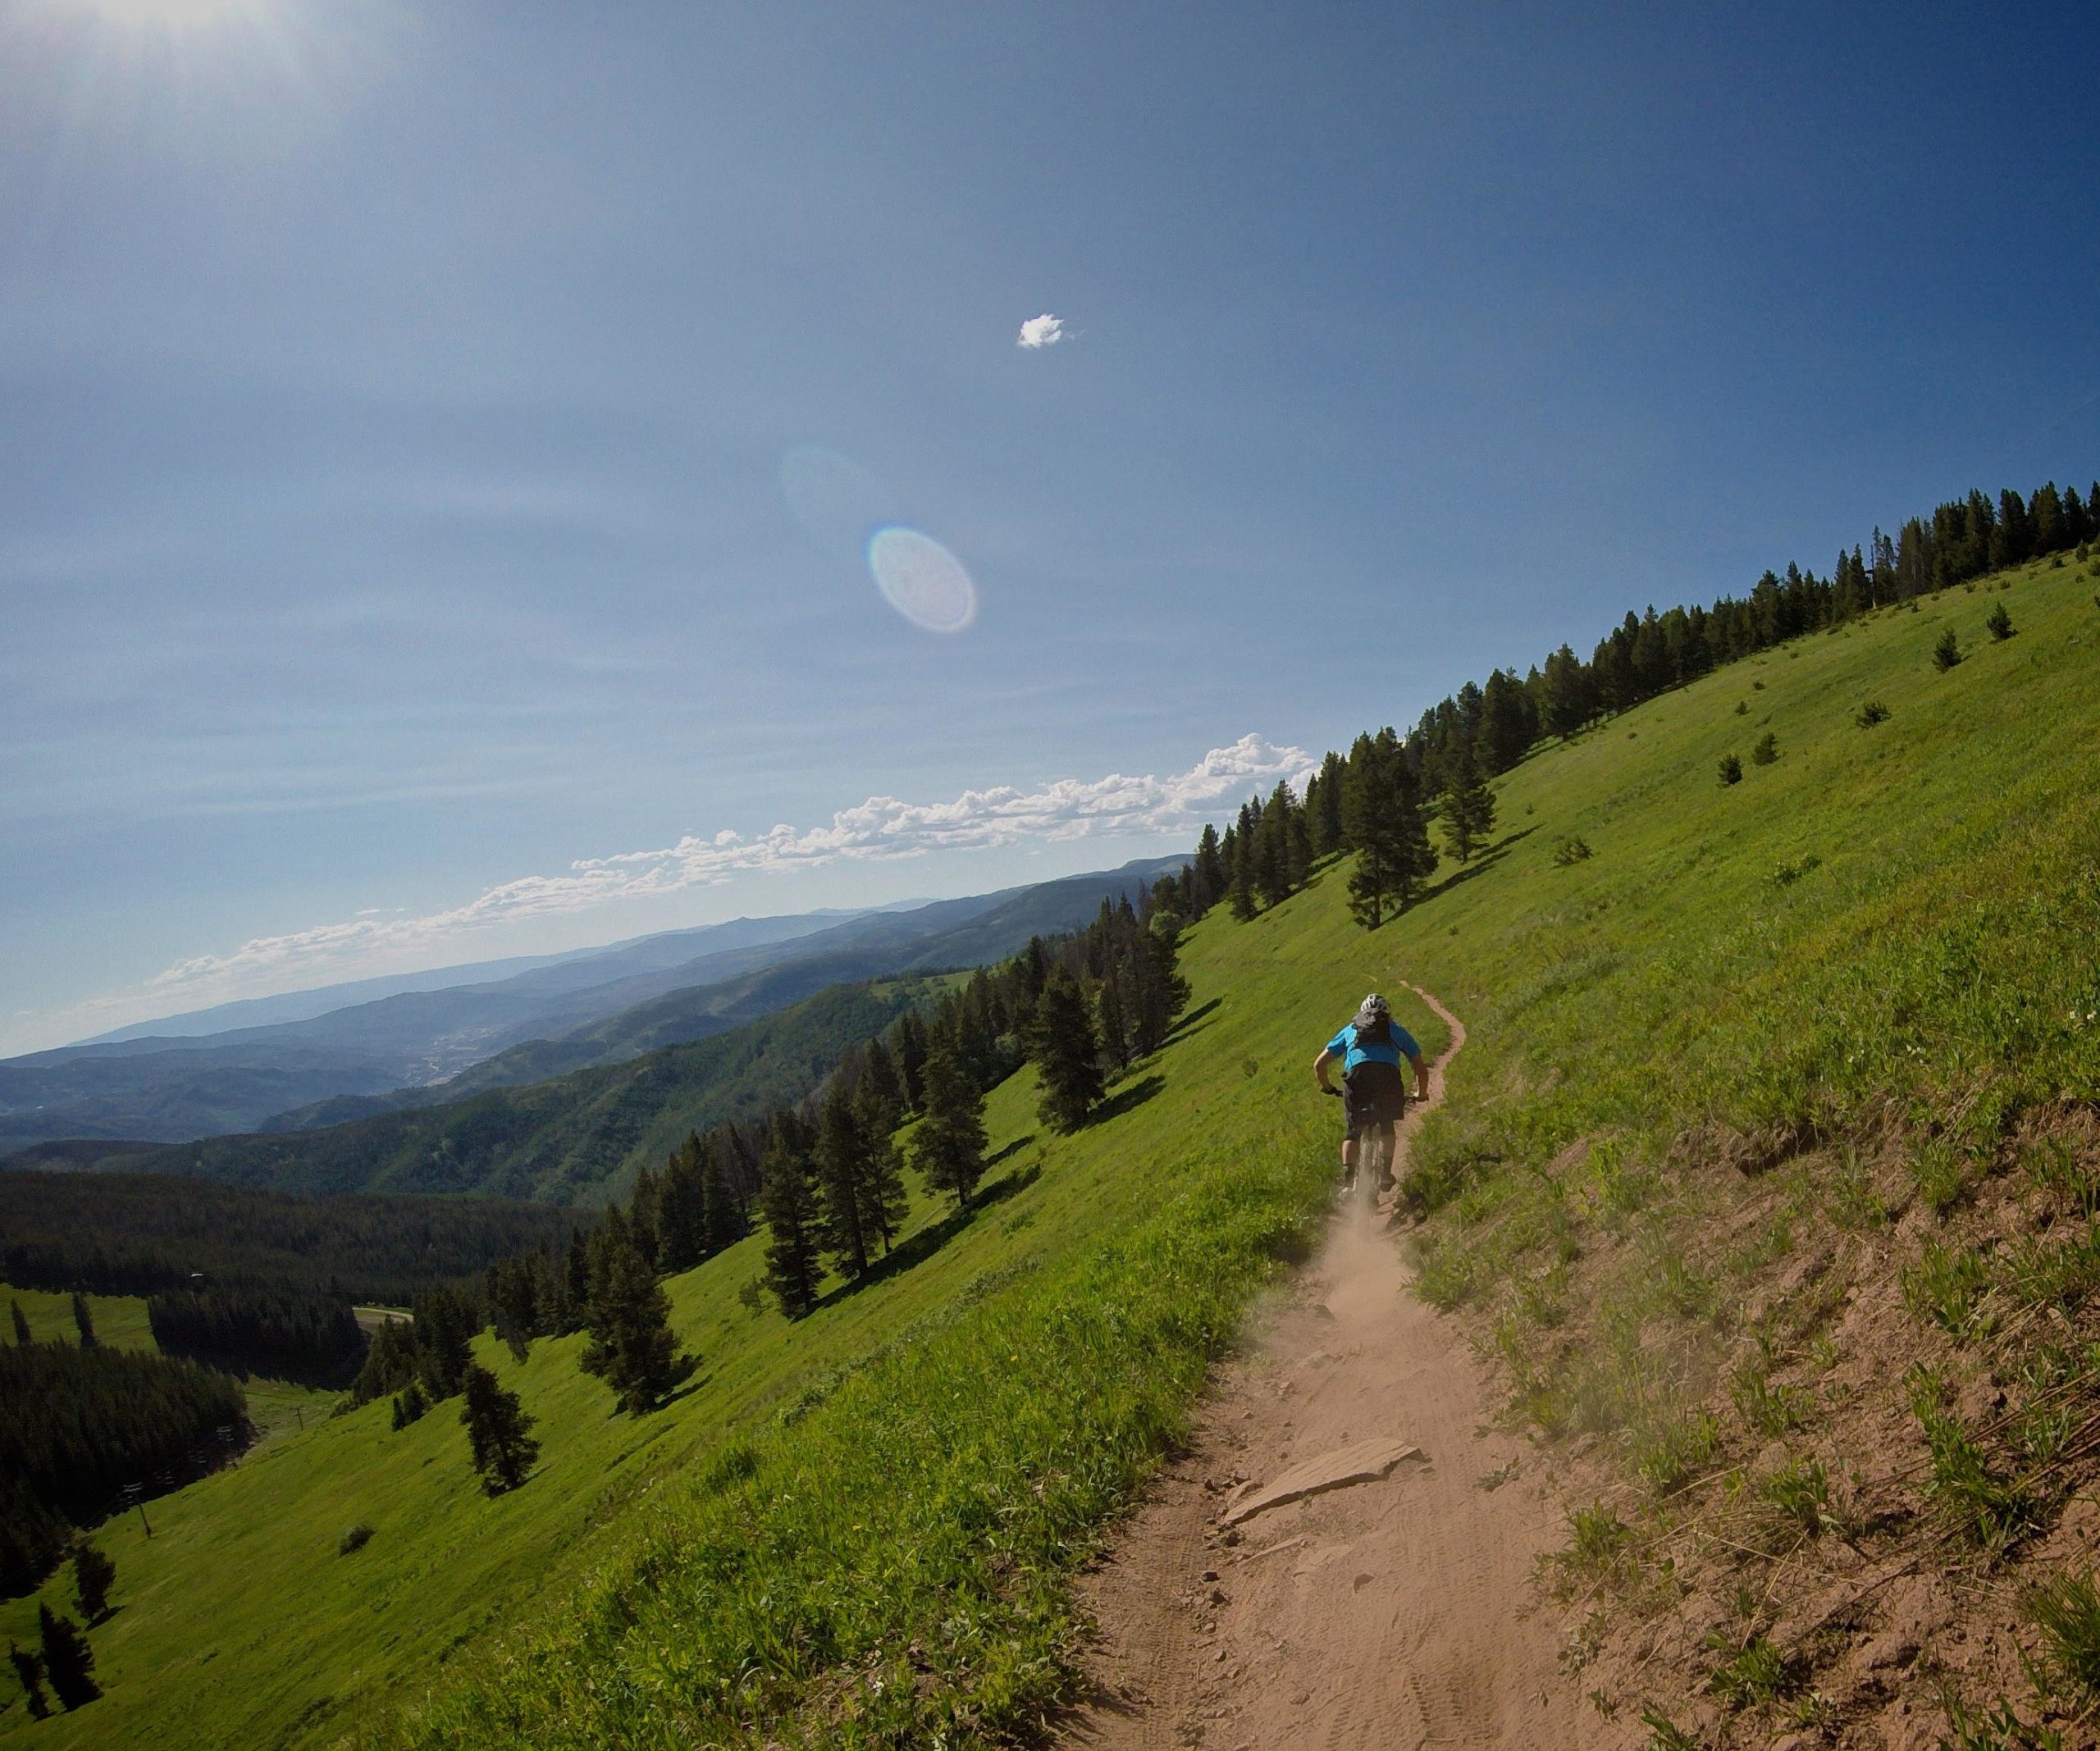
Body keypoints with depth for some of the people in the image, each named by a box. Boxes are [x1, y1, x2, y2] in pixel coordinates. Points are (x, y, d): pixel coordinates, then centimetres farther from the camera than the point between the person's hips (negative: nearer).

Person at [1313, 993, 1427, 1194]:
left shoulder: (1350, 1030, 33)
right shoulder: (1396, 1030, 33)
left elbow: (1318, 1065, 28)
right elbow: (1422, 1070, 31)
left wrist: (1327, 1088, 44)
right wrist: (1421, 1094, 47)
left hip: (1357, 1075, 0)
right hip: (1389, 1076, 0)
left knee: (1353, 1131, 14)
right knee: (1387, 1125, 26)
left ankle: (1347, 1173, -6)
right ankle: (1386, 1173, 19)